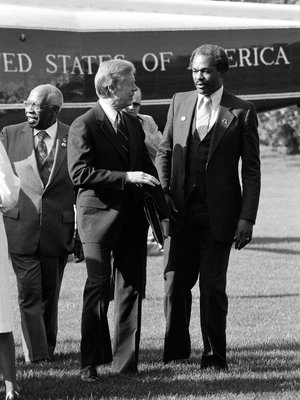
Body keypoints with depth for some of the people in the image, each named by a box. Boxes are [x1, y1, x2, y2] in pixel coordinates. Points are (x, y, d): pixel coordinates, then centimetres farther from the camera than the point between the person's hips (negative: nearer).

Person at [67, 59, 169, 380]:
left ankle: (126, 362, 10)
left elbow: (148, 170, 18)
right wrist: (126, 177, -23)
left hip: (131, 218, 7)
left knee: (131, 288, 5)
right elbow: (80, 174, -19)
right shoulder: (84, 126, -9)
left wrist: (163, 211, 11)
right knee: (98, 288, -5)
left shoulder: (133, 124, 14)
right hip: (99, 217, -6)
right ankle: (91, 362, 3)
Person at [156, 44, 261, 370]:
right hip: (180, 209, 3)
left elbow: (251, 169, -2)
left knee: (213, 287, 0)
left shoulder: (241, 112, -1)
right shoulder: (179, 102, 9)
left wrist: (247, 218, -9)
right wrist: (163, 193, -2)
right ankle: (175, 352, 15)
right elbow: (164, 151, 14)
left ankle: (214, 356, 11)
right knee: (175, 282, 4)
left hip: (218, 214, -3)